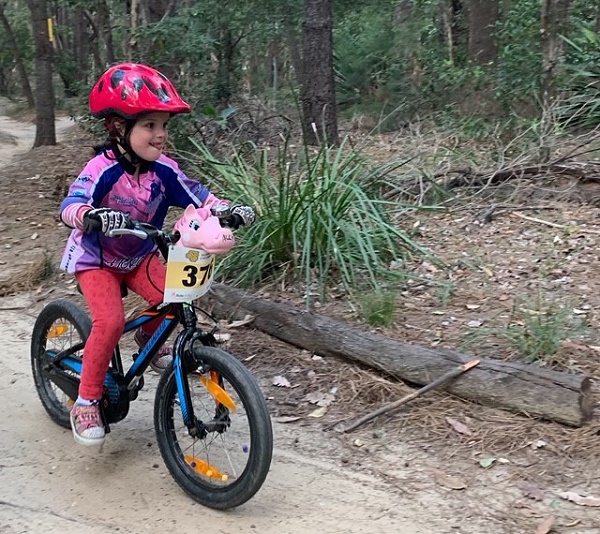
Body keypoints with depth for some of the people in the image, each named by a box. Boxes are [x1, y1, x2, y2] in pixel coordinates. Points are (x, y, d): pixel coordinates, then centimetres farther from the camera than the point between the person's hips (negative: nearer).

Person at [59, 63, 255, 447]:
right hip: (96, 258, -5)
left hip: (139, 255, 5)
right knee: (110, 321, -24)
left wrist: (230, 209, -29)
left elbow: (197, 195, -10)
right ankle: (87, 402, -5)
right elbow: (71, 205, -41)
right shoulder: (102, 170, -28)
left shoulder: (164, 170, -13)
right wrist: (94, 215, -64)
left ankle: (148, 338, 21)